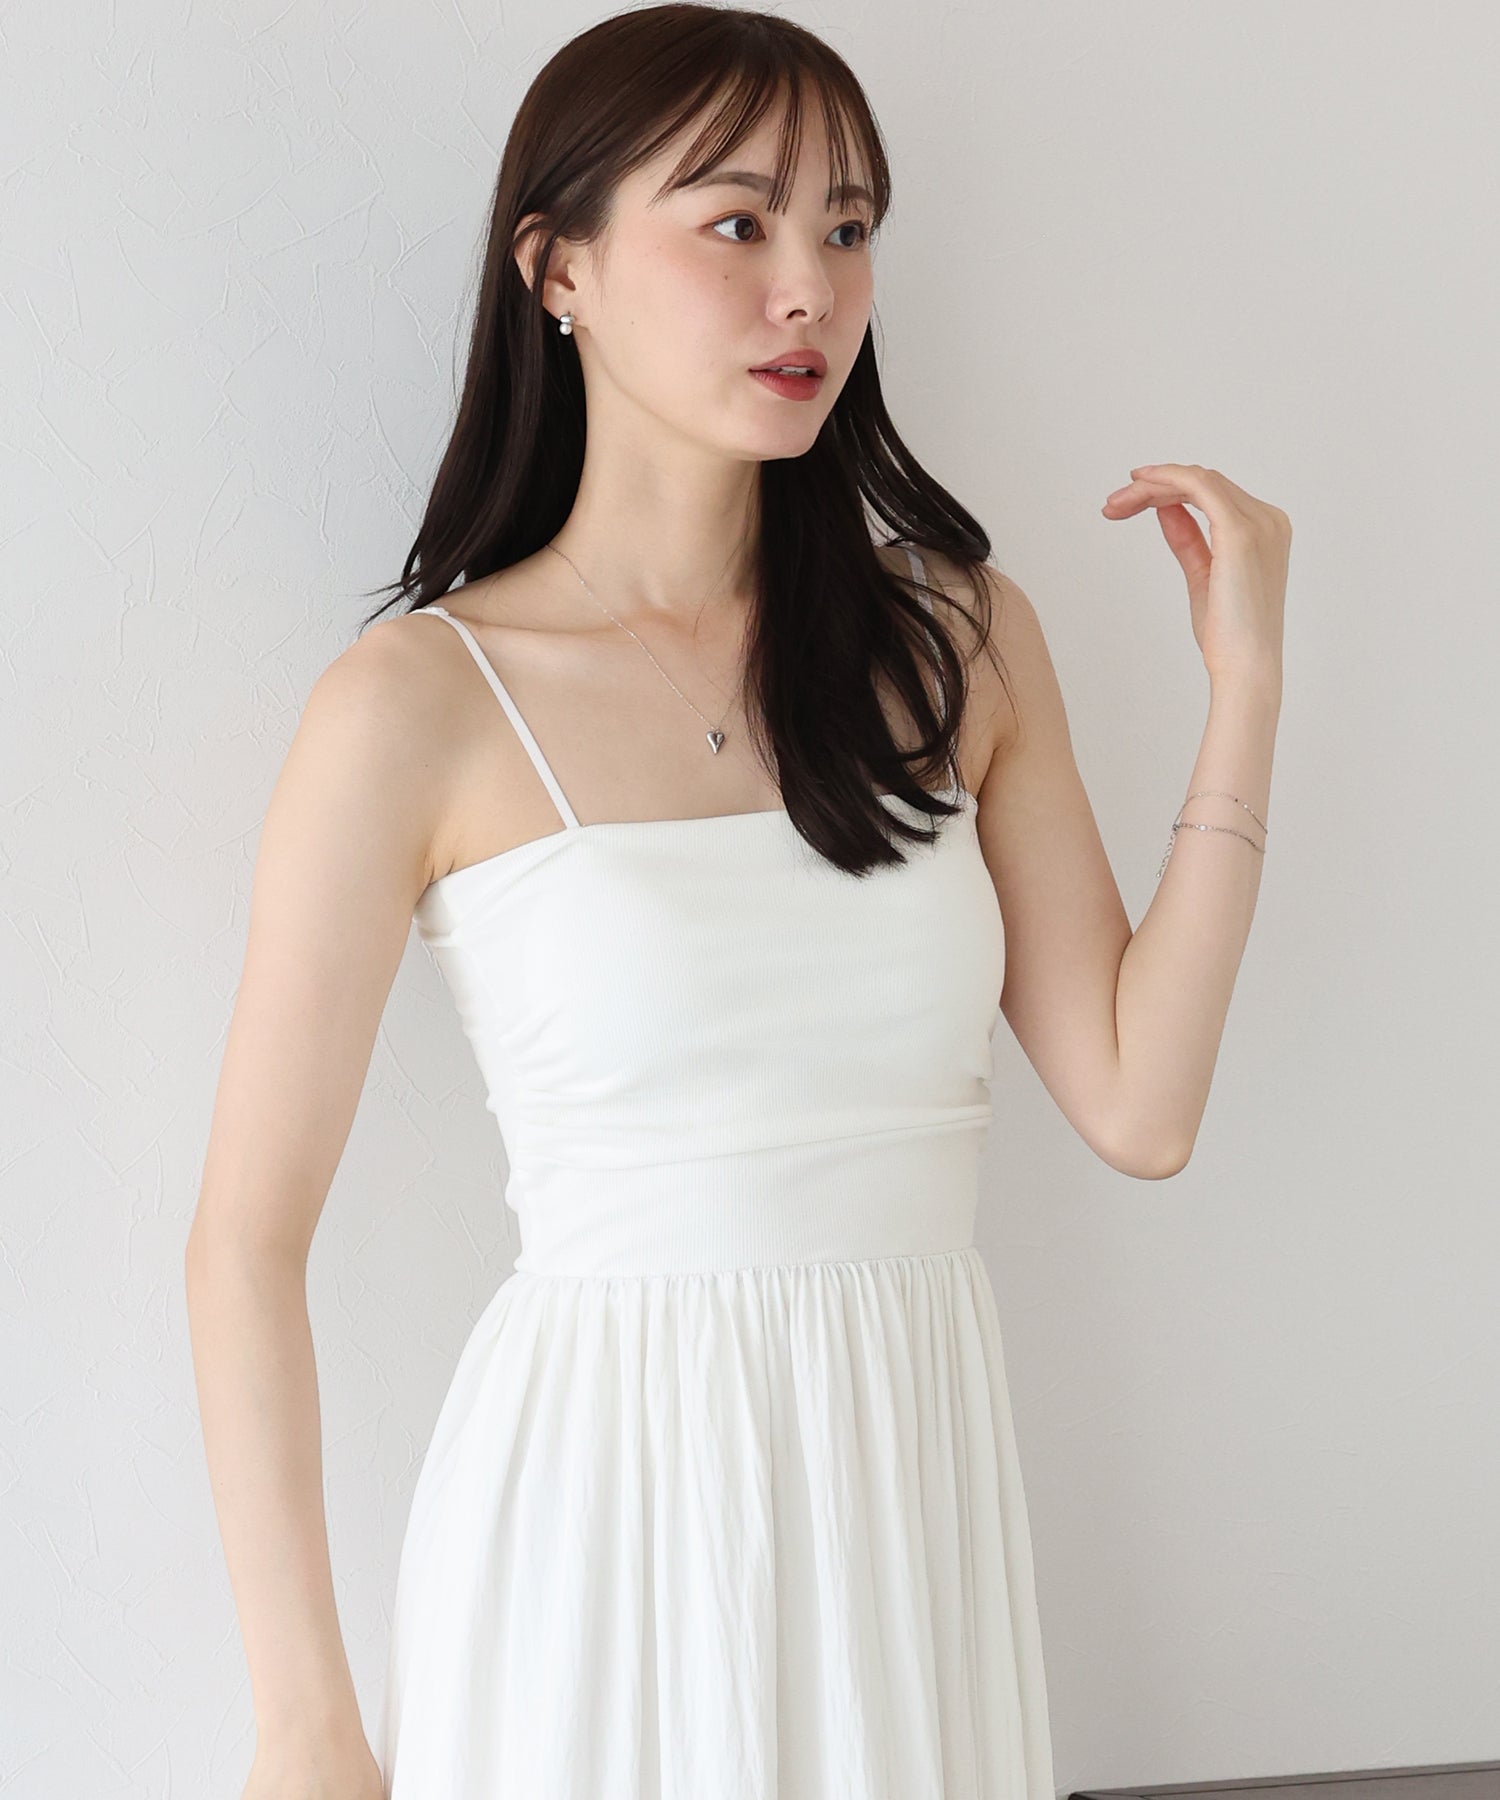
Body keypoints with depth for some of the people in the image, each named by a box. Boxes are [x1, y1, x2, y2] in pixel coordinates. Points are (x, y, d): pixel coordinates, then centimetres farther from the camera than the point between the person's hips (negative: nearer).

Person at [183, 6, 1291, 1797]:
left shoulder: (958, 637, 4)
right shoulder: (419, 706, -8)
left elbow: (1137, 1106, 0)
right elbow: (248, 1237, -6)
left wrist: (1246, 689, -4)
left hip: (919, 1480, 4)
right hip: (604, 1496, -3)